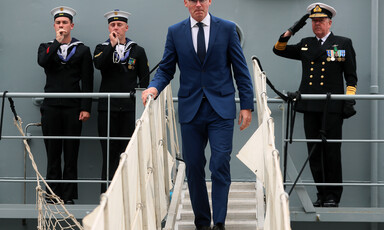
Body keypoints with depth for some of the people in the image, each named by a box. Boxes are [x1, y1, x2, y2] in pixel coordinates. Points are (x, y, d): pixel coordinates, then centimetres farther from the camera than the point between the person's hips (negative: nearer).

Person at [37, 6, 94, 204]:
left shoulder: (82, 50, 10)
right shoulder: (46, 47, 14)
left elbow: (87, 82, 4)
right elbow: (42, 62, -10)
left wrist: (86, 108, -5)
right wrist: (57, 42, -8)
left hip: (73, 108, -1)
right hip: (51, 108, 1)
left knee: (71, 154, 0)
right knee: (53, 153, 2)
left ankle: (69, 196, 4)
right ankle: (53, 195, 7)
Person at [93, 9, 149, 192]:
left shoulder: (137, 51, 10)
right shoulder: (102, 49, 12)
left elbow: (144, 81, 10)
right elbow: (98, 65, -11)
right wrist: (112, 45, -14)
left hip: (130, 109, 0)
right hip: (107, 109, 0)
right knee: (109, 152, 0)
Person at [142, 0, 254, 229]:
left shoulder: (227, 28, 3)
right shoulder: (175, 32, 6)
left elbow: (241, 70, 4)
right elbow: (166, 70, 9)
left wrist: (247, 105, -1)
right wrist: (154, 87, -12)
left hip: (221, 108, -2)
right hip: (190, 110, 2)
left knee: (220, 165, -9)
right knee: (194, 167, 5)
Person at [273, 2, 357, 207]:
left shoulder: (343, 44, 9)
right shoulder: (305, 45, 17)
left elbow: (351, 76, 7)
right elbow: (279, 50, 18)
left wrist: (349, 100, -4)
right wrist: (290, 32, 2)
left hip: (332, 106, -4)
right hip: (310, 106, 4)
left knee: (332, 151, -5)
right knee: (314, 152, 4)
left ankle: (333, 196, 2)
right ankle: (322, 194, 11)